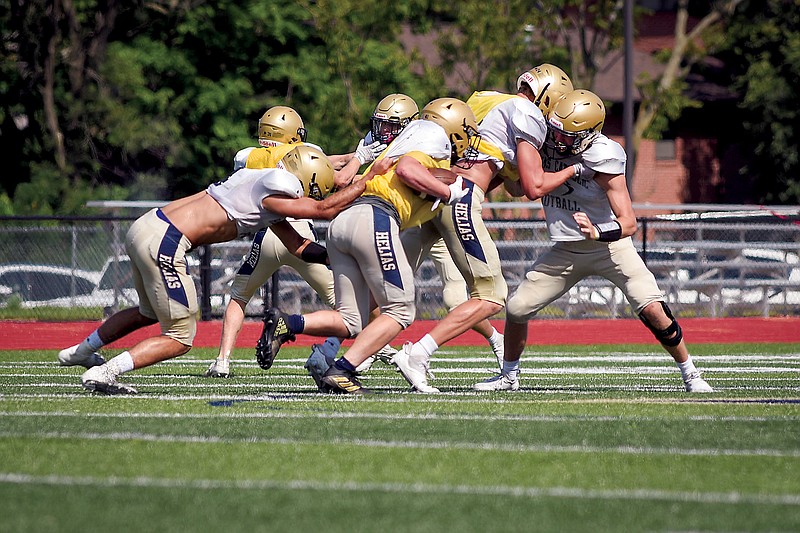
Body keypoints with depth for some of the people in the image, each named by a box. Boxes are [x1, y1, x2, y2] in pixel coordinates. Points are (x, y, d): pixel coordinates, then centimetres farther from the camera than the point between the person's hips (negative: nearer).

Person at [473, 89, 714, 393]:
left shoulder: (603, 160, -25)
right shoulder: (546, 140, -10)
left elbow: (629, 223, -27)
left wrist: (597, 233, -44)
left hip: (609, 244, -5)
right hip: (566, 251, 5)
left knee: (653, 311, -19)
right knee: (517, 308, 0)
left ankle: (690, 375, -1)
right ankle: (509, 376, 24)